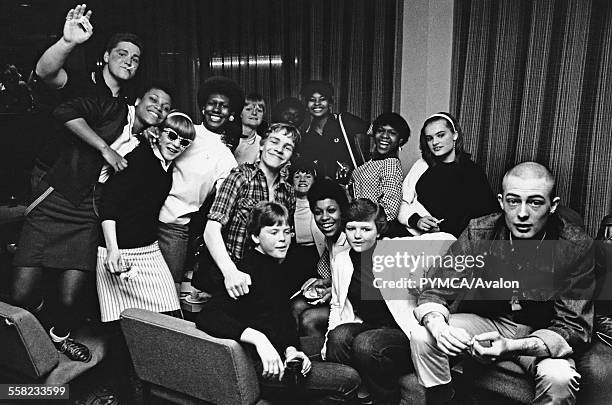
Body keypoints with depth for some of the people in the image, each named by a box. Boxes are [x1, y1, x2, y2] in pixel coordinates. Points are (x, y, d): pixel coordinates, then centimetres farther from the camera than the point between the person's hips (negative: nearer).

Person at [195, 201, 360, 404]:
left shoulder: (280, 268, 11)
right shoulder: (247, 270, -16)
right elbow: (207, 317, -27)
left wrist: (291, 349, -2)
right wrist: (258, 338, -35)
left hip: (281, 357, 9)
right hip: (260, 366, -9)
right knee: (348, 379, -13)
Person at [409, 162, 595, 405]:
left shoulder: (576, 247, -20)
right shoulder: (479, 232, -16)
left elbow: (573, 329, -19)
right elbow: (435, 290, -12)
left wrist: (513, 347, -37)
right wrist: (438, 326, -37)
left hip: (540, 335, -1)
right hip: (485, 320, 1)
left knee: (560, 378, -32)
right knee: (422, 337, -22)